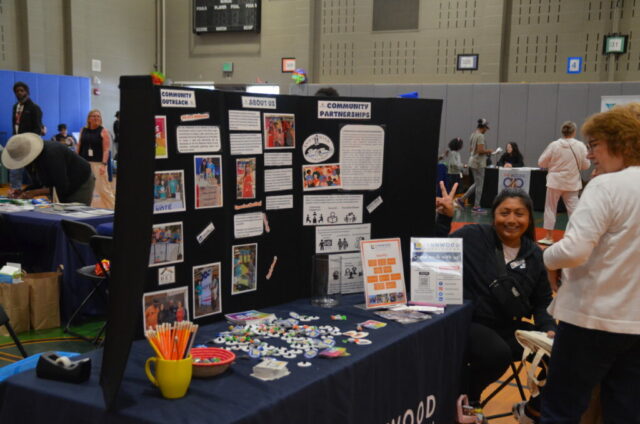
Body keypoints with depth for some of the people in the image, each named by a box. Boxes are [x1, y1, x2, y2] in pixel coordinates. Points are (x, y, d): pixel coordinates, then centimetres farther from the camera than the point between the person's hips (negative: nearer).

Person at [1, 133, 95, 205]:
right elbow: (38, 184, 0)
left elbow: (62, 187, -32)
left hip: (81, 183, -8)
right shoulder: (30, 159, -9)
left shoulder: (51, 155, -33)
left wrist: (35, 193, -33)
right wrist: (23, 193, -18)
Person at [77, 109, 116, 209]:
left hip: (98, 164, -5)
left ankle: (111, 208, -2)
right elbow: (79, 146, 15)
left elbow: (106, 149, -8)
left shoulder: (103, 131, -2)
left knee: (103, 189, -9)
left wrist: (104, 164, -17)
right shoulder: (83, 131, 11)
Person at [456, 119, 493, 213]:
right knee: (479, 185, -1)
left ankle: (462, 199, 17)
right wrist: (489, 151, -6)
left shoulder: (473, 135, 12)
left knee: (477, 184, 18)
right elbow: (480, 150, -23)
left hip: (473, 161, 9)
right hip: (478, 163, -9)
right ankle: (476, 207, 5)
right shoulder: (480, 136, -16)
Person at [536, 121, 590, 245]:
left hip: (555, 181, -1)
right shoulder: (580, 146, -7)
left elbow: (542, 163, -5)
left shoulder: (554, 145, -11)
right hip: (572, 183, 2)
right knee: (573, 209, 8)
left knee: (550, 208, 11)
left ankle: (549, 236, 16)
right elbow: (586, 165, 0)